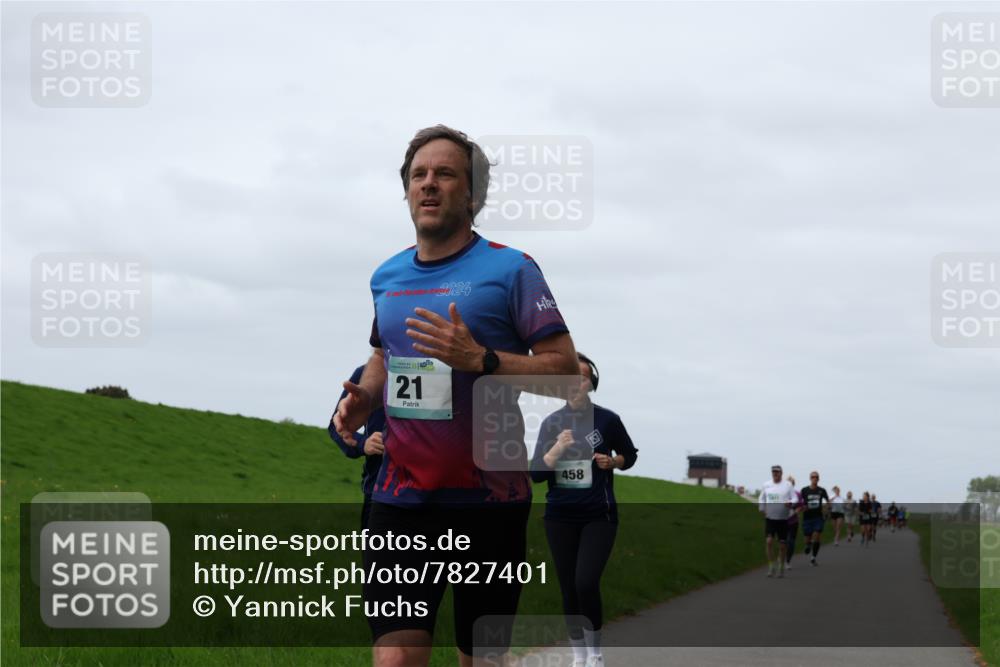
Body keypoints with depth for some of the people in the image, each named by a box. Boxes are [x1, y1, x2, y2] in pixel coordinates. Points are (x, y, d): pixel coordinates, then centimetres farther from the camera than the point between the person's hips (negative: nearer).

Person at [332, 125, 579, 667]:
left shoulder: (509, 269, -4)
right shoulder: (387, 276, 13)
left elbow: (565, 367, -8)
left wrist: (480, 359, -22)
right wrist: (361, 397, 7)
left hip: (489, 498, -3)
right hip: (401, 497, 3)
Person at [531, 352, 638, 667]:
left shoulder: (607, 420, -4)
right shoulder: (551, 423, 1)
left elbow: (630, 455, 12)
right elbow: (536, 473, -2)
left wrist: (612, 461, -9)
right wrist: (557, 449, -18)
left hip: (599, 516, -3)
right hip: (560, 517, 3)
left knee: (586, 583, -17)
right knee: (569, 589, 6)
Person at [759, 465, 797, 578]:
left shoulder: (788, 485, 0)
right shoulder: (766, 485, 6)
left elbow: (794, 498, -1)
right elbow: (761, 498, 20)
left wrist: (791, 503, -23)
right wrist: (762, 509, 7)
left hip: (783, 519, -1)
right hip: (770, 518, 1)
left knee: (782, 545, 4)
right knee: (769, 541, -16)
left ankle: (781, 566, 22)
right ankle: (771, 565, -6)